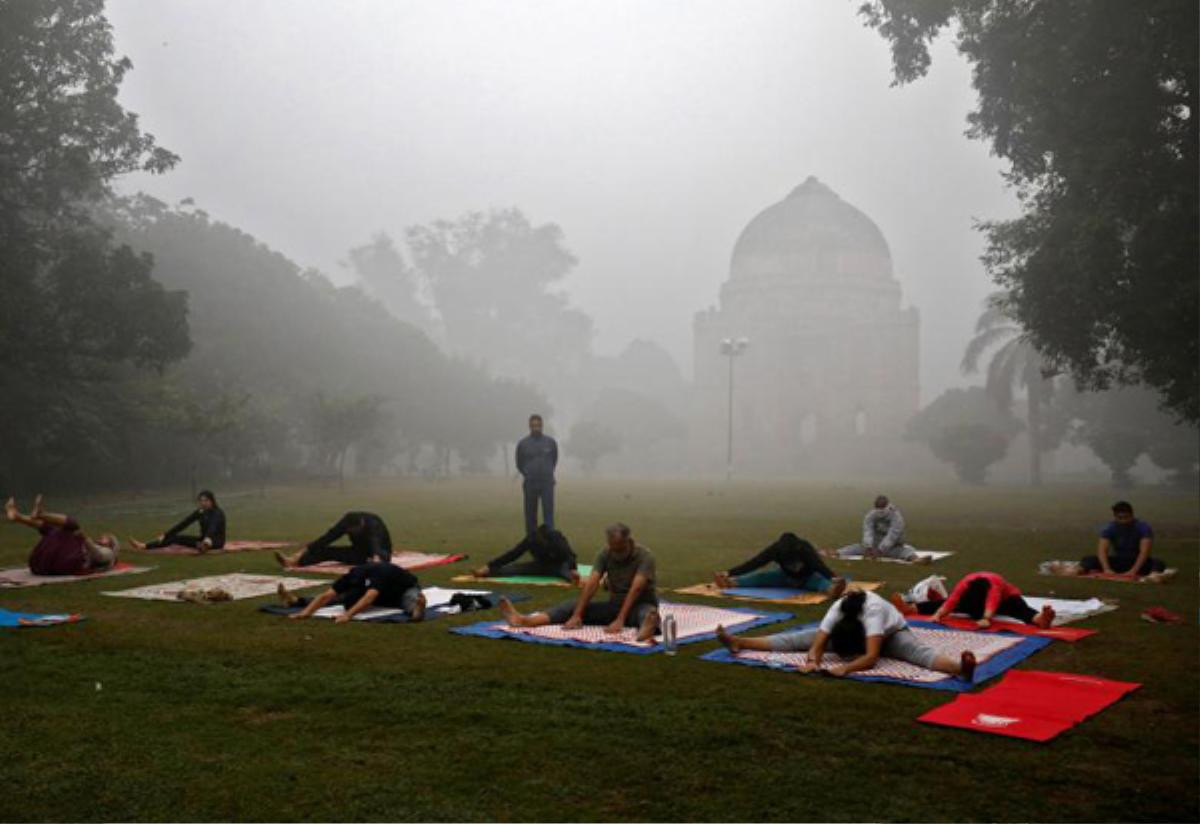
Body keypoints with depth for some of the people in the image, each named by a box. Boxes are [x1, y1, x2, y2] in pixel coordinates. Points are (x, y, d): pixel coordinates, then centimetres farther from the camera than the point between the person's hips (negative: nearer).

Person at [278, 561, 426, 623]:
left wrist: (348, 615, -71)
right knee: (343, 597, 1)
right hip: (386, 595, 5)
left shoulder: (379, 574, -43)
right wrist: (306, 611, -41)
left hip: (405, 590, -5)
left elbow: (369, 598, -59)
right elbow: (327, 595, -28)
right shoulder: (353, 576, -24)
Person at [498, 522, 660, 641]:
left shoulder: (644, 556, -19)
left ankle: (647, 628, -79)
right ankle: (524, 620, -35)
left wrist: (620, 620, -44)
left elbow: (636, 589, -32)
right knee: (574, 605, -16)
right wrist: (577, 615, -29)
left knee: (647, 612, -41)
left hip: (639, 605, -4)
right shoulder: (605, 554, -4)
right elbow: (592, 584, -16)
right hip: (614, 604, 4)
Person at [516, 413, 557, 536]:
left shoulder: (550, 442, 2)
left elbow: (554, 460, 17)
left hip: (547, 483, 0)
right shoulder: (523, 443, 0)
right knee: (530, 513, 5)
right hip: (530, 484, 0)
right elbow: (519, 464, 14)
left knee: (548, 510, -7)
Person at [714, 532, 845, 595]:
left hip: (808, 577, -3)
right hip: (786, 576, 3)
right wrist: (729, 573, -40)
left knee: (820, 580, -36)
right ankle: (731, 582, -41)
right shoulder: (776, 549, -27)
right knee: (762, 577, -20)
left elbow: (819, 565, -51)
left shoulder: (805, 550, -35)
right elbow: (754, 563, -31)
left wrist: (833, 578, -71)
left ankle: (831, 589, -70)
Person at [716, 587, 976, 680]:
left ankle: (960, 668, -65)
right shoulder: (837, 612, -33)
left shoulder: (873, 611, -45)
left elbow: (871, 656, -52)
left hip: (892, 634, -4)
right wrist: (812, 661, -56)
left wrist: (846, 668, -67)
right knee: (800, 638, -7)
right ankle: (739, 642, -9)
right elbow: (817, 644, -35)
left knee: (918, 652, -39)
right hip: (854, 631, 4)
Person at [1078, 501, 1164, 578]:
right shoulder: (1109, 529, -10)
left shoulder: (1143, 528, -16)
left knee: (1158, 564, -34)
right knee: (1088, 559, -21)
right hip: (1117, 562, 2)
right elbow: (1102, 550, -22)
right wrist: (1107, 569, -40)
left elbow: (1144, 552, -27)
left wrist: (1133, 571, -42)